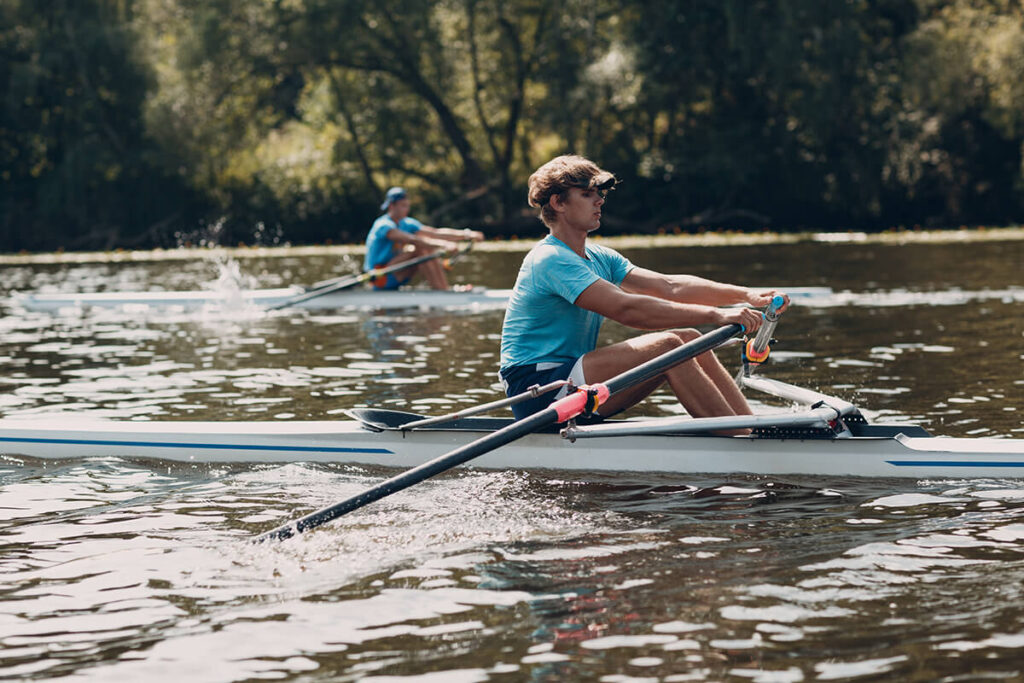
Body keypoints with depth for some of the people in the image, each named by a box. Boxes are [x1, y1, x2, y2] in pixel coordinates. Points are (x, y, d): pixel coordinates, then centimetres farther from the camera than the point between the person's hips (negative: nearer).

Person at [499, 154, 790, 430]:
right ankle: (742, 438, -25)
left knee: (688, 339, -3)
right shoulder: (550, 260, -16)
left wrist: (746, 295, -6)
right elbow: (626, 309, -27)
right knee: (667, 345, -22)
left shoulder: (599, 258, 16)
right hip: (536, 391, -9)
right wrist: (714, 315, -31)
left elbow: (669, 286, 6)